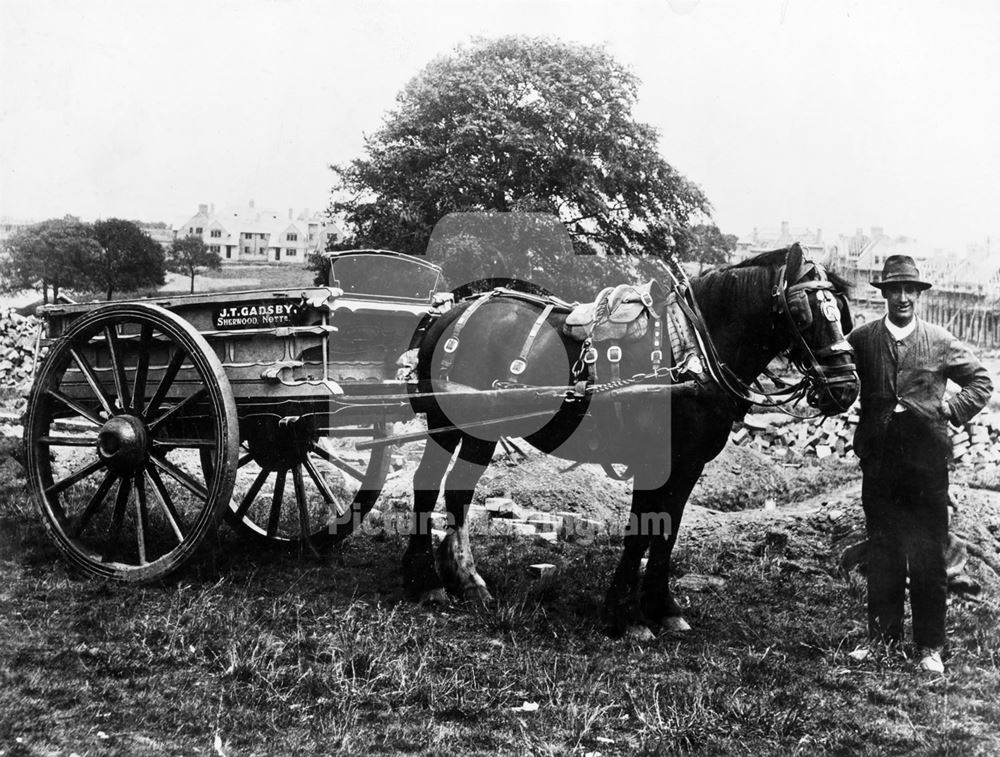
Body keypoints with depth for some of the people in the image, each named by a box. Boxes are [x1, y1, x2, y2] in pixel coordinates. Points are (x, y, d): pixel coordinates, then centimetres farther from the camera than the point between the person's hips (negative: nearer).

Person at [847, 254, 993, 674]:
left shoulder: (940, 342, 3)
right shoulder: (861, 339, 2)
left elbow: (981, 381, 11)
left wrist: (953, 411, -1)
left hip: (926, 460, -1)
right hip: (879, 459, 1)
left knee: (929, 557, 3)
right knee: (881, 555, 11)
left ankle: (930, 646, 14)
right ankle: (882, 636, 24)